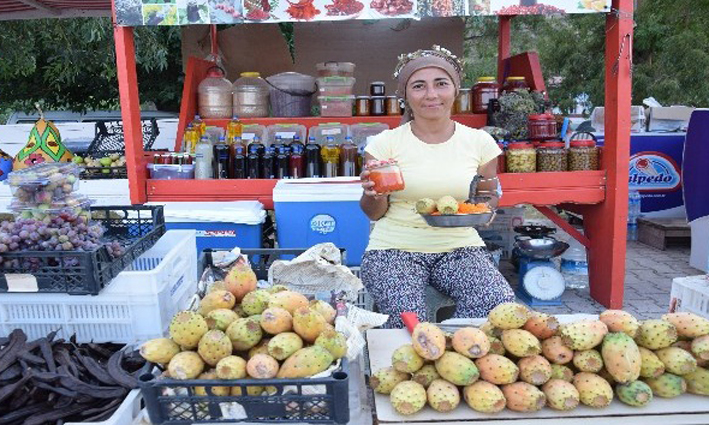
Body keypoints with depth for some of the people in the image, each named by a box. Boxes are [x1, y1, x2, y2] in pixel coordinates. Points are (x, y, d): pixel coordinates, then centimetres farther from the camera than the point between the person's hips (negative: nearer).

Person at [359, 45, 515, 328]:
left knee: (501, 305, -23)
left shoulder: (479, 141, 5)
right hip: (394, 249, -2)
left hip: (460, 247, 3)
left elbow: (490, 197, 17)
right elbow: (374, 214, 4)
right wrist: (375, 195, -19)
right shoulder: (386, 143, -1)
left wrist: (485, 207, -7)